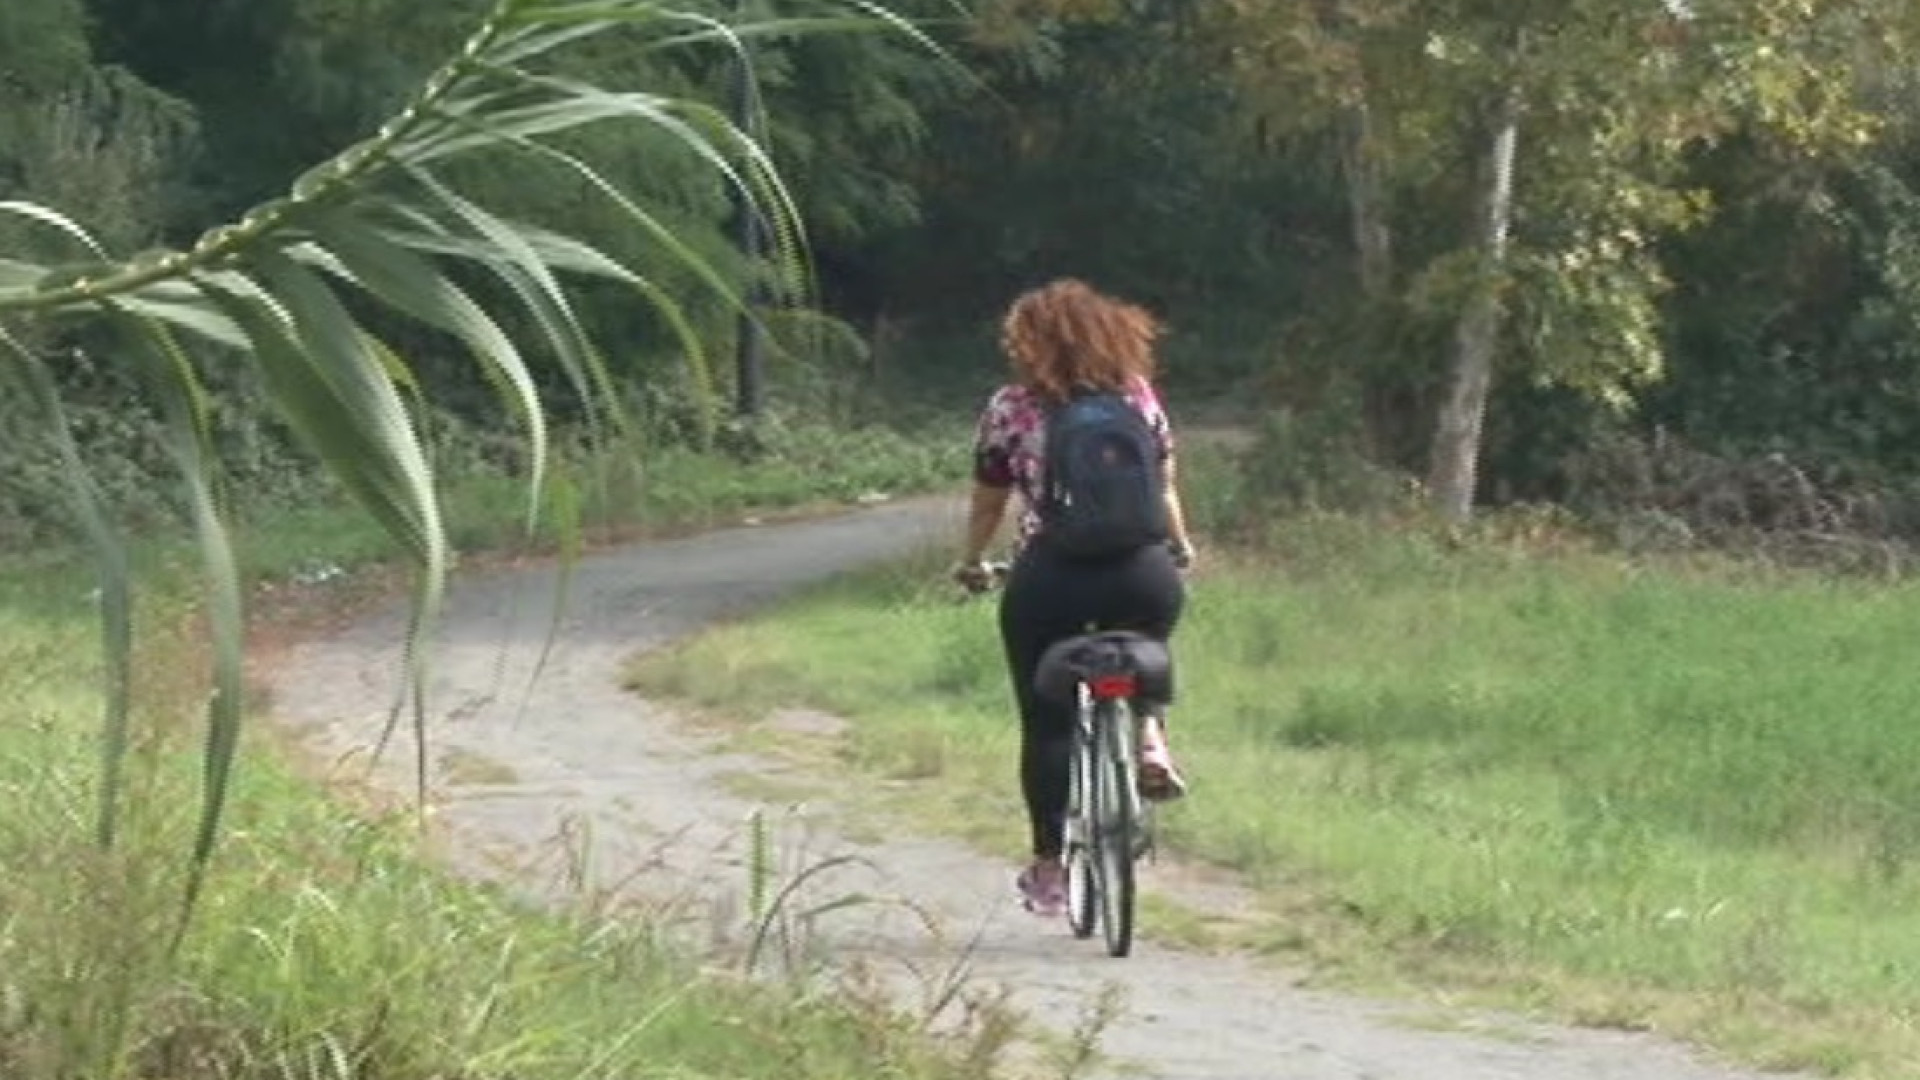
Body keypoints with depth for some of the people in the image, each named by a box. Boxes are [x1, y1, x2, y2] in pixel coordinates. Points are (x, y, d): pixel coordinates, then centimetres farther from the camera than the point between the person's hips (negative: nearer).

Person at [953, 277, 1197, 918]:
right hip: (1142, 573, 2)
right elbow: (1163, 486, 18)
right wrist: (1180, 548, 36)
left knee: (1048, 725, 10)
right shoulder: (1138, 395, 9)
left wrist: (972, 563, 32)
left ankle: (1049, 870, 12)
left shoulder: (1009, 408, 4)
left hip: (1048, 577, -2)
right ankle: (1149, 736, 7)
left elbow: (987, 504, 13)